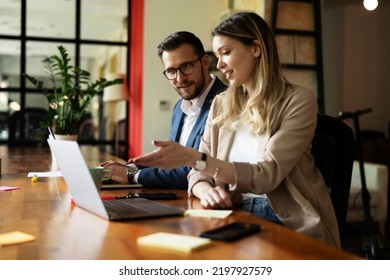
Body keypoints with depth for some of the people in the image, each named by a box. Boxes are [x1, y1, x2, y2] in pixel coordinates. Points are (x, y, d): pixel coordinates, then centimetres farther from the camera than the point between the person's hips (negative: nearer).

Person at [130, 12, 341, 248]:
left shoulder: (298, 101, -6)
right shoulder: (221, 105, 10)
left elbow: (266, 175, -17)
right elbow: (199, 172, 7)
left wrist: (194, 158, -26)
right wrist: (206, 191, -18)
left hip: (291, 224, -4)